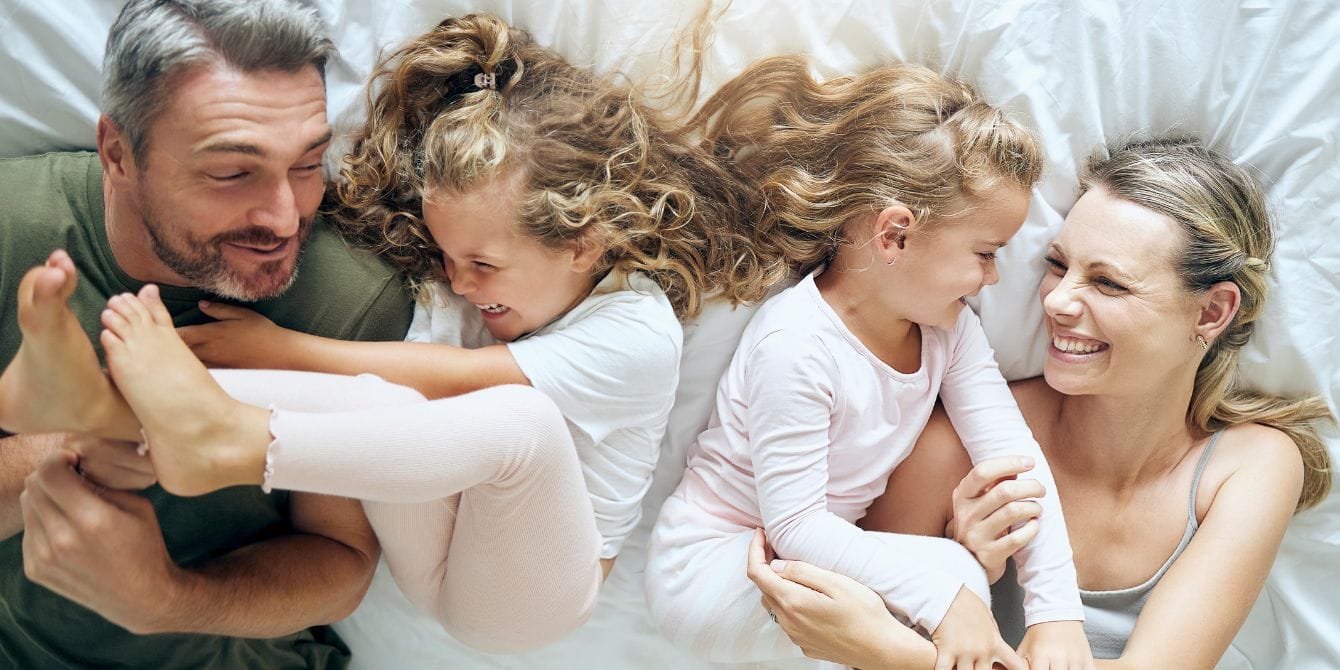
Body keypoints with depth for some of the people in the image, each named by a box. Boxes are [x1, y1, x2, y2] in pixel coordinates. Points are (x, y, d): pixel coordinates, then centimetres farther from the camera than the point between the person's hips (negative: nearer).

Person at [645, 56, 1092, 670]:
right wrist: (943, 595, -35)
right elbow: (795, 525, -28)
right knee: (944, 570, -23)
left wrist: (1057, 612, -19)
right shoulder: (797, 347, -30)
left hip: (816, 549, 8)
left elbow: (1015, 458, -10)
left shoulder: (947, 326, -6)